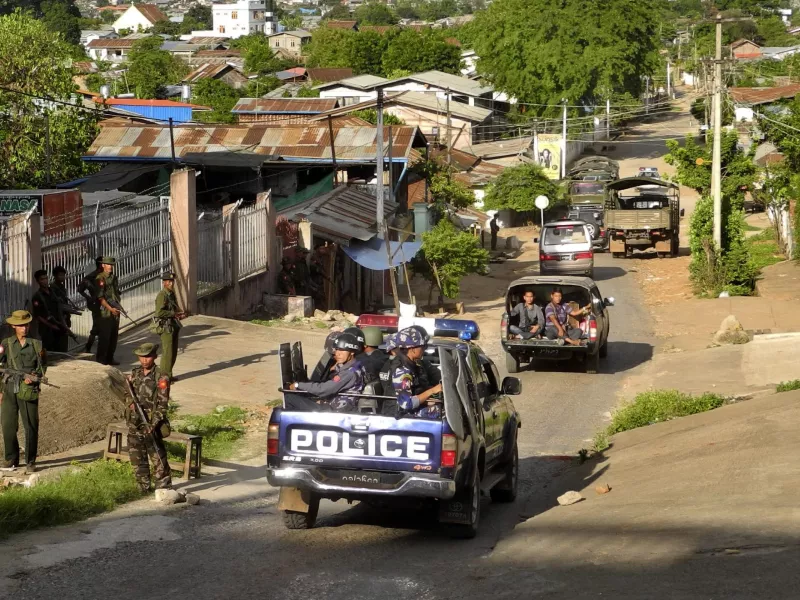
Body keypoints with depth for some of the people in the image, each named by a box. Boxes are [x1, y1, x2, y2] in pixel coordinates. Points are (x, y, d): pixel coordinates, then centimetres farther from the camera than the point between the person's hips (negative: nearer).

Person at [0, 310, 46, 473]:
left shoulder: (36, 344, 5)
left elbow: (43, 366, 6)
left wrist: (35, 376, -11)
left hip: (28, 390, -2)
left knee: (31, 426, -3)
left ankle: (30, 461, 6)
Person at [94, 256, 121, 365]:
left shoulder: (114, 277, 14)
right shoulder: (100, 279, -11)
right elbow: (100, 297, -17)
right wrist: (110, 308, -21)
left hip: (115, 312, 8)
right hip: (105, 313, -8)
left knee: (114, 336, 11)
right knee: (104, 337, -5)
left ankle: (110, 358, 21)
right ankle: (101, 360, 2)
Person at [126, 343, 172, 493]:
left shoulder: (161, 378, -10)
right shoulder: (134, 374, 8)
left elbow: (163, 404, -13)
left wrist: (154, 424, -21)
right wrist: (131, 403, -4)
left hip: (151, 424, -6)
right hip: (134, 424, 6)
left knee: (158, 458, -4)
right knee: (137, 458, 13)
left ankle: (164, 489, 3)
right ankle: (143, 487, 25)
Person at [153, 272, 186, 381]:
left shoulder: (172, 294, 14)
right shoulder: (162, 295, -15)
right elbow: (159, 312, -26)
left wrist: (180, 313, 6)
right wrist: (174, 314, -19)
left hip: (174, 326, 9)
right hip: (166, 327, -9)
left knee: (173, 352, 14)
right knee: (167, 352, -7)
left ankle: (168, 374, 23)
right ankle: (164, 375, -1)